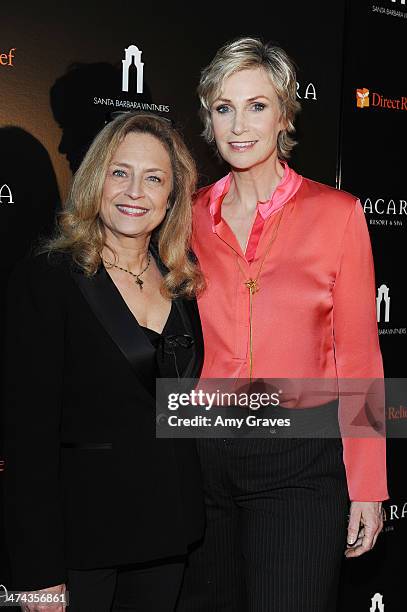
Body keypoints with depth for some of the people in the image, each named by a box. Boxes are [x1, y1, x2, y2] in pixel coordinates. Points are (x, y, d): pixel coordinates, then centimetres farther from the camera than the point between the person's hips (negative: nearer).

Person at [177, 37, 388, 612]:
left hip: (301, 459, -3)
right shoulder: (190, 215, 4)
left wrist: (368, 485, -4)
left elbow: (358, 355, -2)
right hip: (202, 453, 3)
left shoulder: (337, 213, -4)